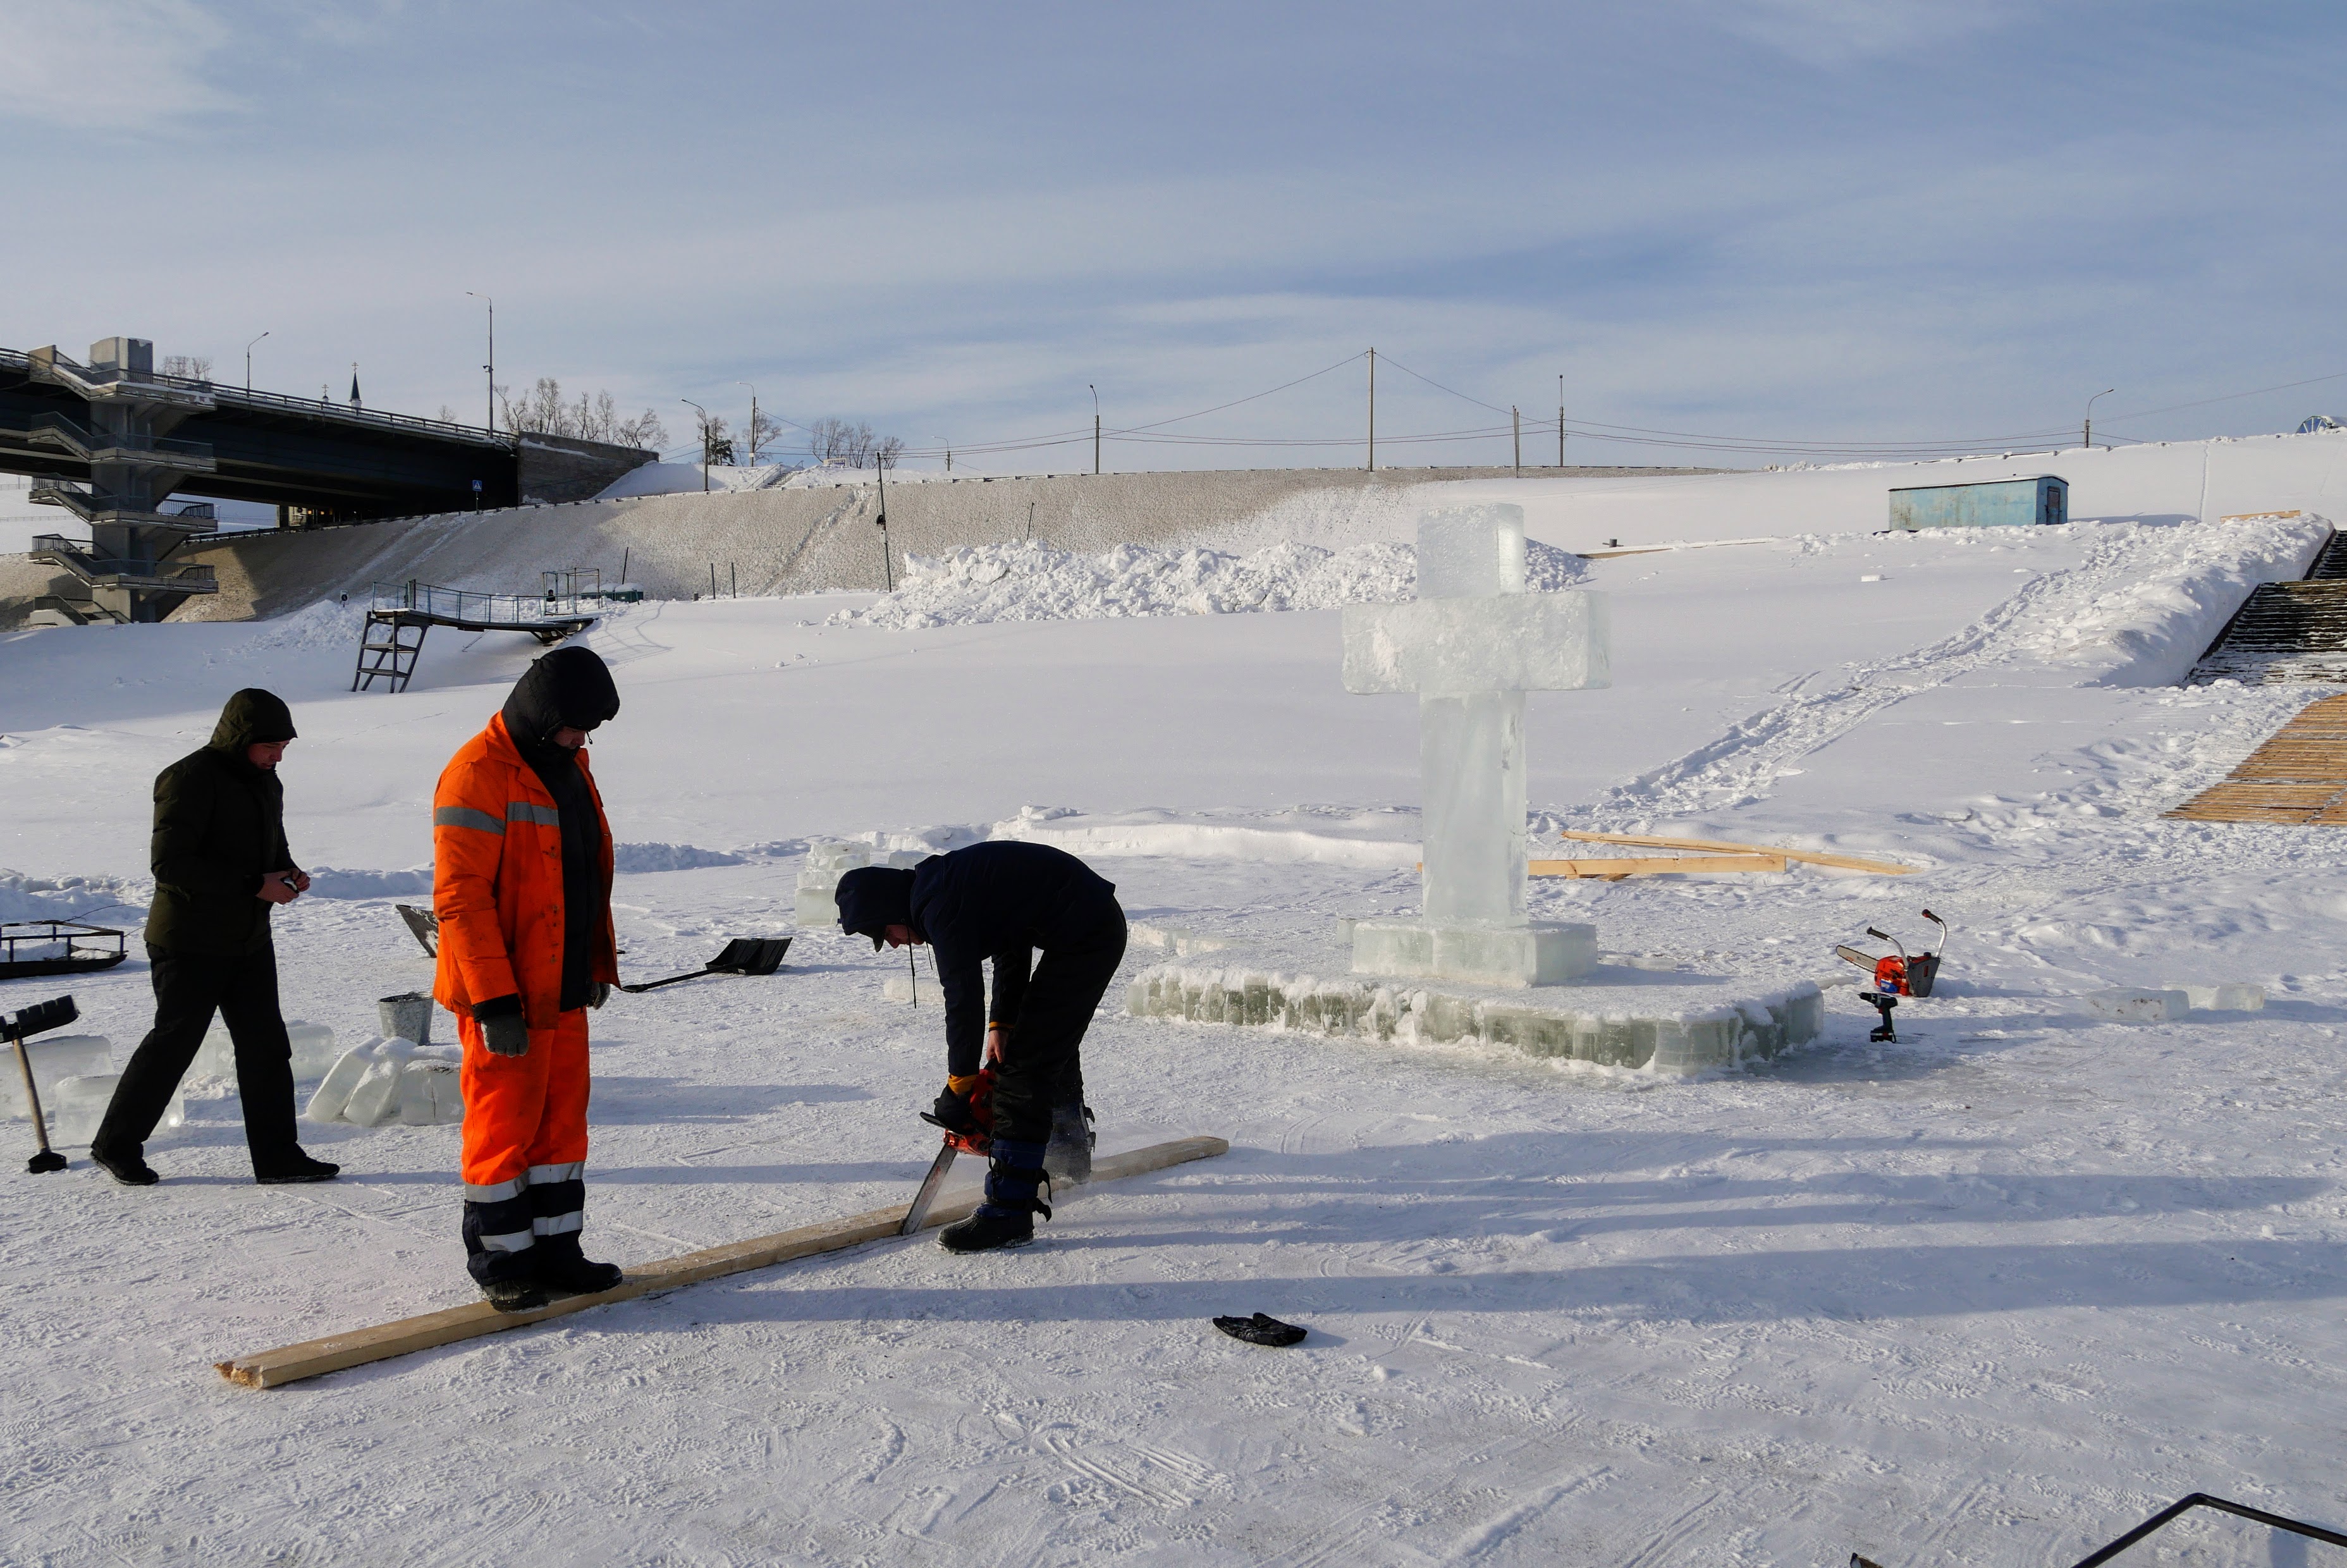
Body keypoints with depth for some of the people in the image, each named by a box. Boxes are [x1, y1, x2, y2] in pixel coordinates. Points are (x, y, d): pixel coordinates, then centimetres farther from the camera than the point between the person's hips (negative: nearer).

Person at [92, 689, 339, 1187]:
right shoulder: (190, 781, -16)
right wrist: (255, 885, -25)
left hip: (249, 941, 8)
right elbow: (170, 863, -23)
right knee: (174, 1042, 1)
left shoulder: (265, 782, 11)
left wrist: (288, 871, 0)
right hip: (190, 943, -8)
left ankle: (276, 1155, 10)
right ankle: (117, 1143, 19)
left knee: (265, 1045, 5)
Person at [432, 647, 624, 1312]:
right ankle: (501, 1263, 12)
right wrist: (495, 1000, -23)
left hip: (562, 986, 8)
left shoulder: (567, 766, 12)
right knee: (506, 1123, 1)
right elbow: (460, 896, -21)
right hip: (505, 995, -8)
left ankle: (555, 1249, 22)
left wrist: (598, 963, 20)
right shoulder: (478, 776, -16)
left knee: (562, 1118, 13)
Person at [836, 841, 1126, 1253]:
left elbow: (964, 998, -18)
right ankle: (1070, 1154, 51)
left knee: (1026, 1067, -12)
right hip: (1104, 924, 11)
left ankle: (1008, 1212, -13)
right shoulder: (944, 879, 14)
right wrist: (1003, 1023, 11)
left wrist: (959, 1087, -9)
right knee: (1053, 1043, 29)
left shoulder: (939, 905, -17)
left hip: (1083, 937, -11)